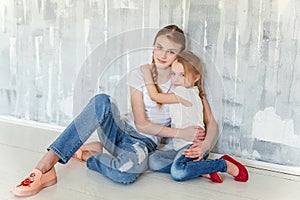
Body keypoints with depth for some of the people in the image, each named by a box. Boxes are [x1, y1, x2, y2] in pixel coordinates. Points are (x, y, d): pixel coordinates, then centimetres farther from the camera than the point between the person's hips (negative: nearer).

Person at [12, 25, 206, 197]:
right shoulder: (139, 76, -2)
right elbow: (141, 124, -8)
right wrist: (179, 133, -16)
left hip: (145, 142, -1)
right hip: (122, 131, 2)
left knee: (127, 171, -40)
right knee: (102, 101, -32)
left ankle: (88, 155, -5)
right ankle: (46, 165, -29)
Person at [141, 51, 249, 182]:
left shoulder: (186, 93, -16)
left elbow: (155, 96, -12)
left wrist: (146, 72, -4)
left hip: (193, 144, -9)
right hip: (178, 143, 10)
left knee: (178, 172, -31)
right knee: (153, 161, -9)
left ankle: (225, 165, -11)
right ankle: (203, 170, -11)